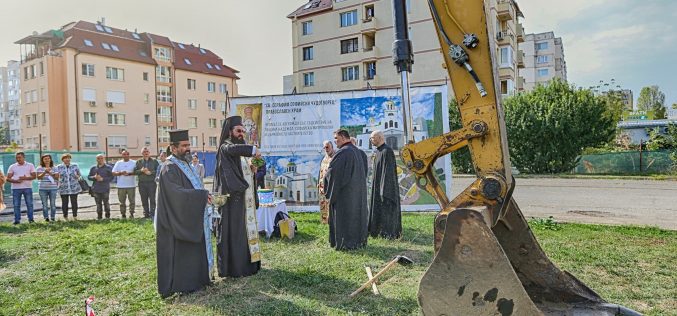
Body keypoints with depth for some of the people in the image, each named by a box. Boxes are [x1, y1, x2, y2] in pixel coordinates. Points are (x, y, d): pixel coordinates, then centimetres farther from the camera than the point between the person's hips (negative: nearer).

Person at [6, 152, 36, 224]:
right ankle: (17, 220, 7)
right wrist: (15, 181, -16)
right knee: (16, 205, 2)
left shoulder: (30, 165, 6)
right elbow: (8, 178, 3)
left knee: (29, 204, 1)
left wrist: (25, 178, -17)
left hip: (27, 188, -1)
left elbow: (34, 176, -1)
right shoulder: (12, 167, 8)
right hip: (16, 188, 1)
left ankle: (31, 219, 7)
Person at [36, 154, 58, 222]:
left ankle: (53, 217, 7)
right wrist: (45, 172, -21)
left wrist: (50, 173, -15)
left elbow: (57, 177, 1)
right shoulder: (39, 168, 5)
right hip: (43, 188, 0)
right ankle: (46, 217, 8)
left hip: (53, 188, 0)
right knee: (45, 204, 1)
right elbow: (38, 177, -6)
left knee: (53, 204, 0)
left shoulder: (54, 168, 7)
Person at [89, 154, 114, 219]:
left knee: (106, 202, -2)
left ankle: (107, 216, 8)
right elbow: (89, 177, 12)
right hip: (96, 189, 3)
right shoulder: (93, 168, 13)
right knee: (98, 203, 6)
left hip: (105, 189, -3)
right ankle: (99, 216, 14)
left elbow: (111, 177, -3)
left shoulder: (108, 167, 2)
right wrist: (94, 177, -9)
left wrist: (102, 179, -15)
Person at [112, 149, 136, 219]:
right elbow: (113, 173, 5)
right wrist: (121, 173, -12)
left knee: (132, 200, -2)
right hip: (121, 185, 1)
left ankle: (131, 214, 5)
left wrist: (130, 173, -16)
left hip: (131, 185, -1)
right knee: (122, 201, 3)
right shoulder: (118, 163, 11)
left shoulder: (134, 163, 7)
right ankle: (123, 214, 9)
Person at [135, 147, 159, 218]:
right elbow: (135, 171, 6)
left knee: (152, 199, -6)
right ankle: (146, 214, 13)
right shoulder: (138, 162, 12)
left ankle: (152, 214, -3)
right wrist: (141, 170, -11)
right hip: (142, 183, 2)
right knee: (144, 200, 5)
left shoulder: (154, 161, 7)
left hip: (152, 183, -2)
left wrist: (151, 172, -13)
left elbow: (158, 170, -1)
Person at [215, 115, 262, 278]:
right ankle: (232, 267, 1)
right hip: (232, 196, -9)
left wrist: (252, 169, 4)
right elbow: (233, 148, -34)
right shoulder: (225, 147, -9)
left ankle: (246, 262, 21)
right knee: (233, 231, -5)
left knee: (245, 229, 12)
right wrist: (253, 149, -29)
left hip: (244, 197, 9)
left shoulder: (241, 151, 18)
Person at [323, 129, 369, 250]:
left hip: (344, 190, -8)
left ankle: (344, 243, 5)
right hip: (358, 189, 8)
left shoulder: (342, 152, -16)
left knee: (343, 215, 0)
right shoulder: (358, 152, 10)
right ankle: (359, 240, 21)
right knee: (357, 212, 14)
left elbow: (332, 170, -17)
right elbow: (365, 169, 17)